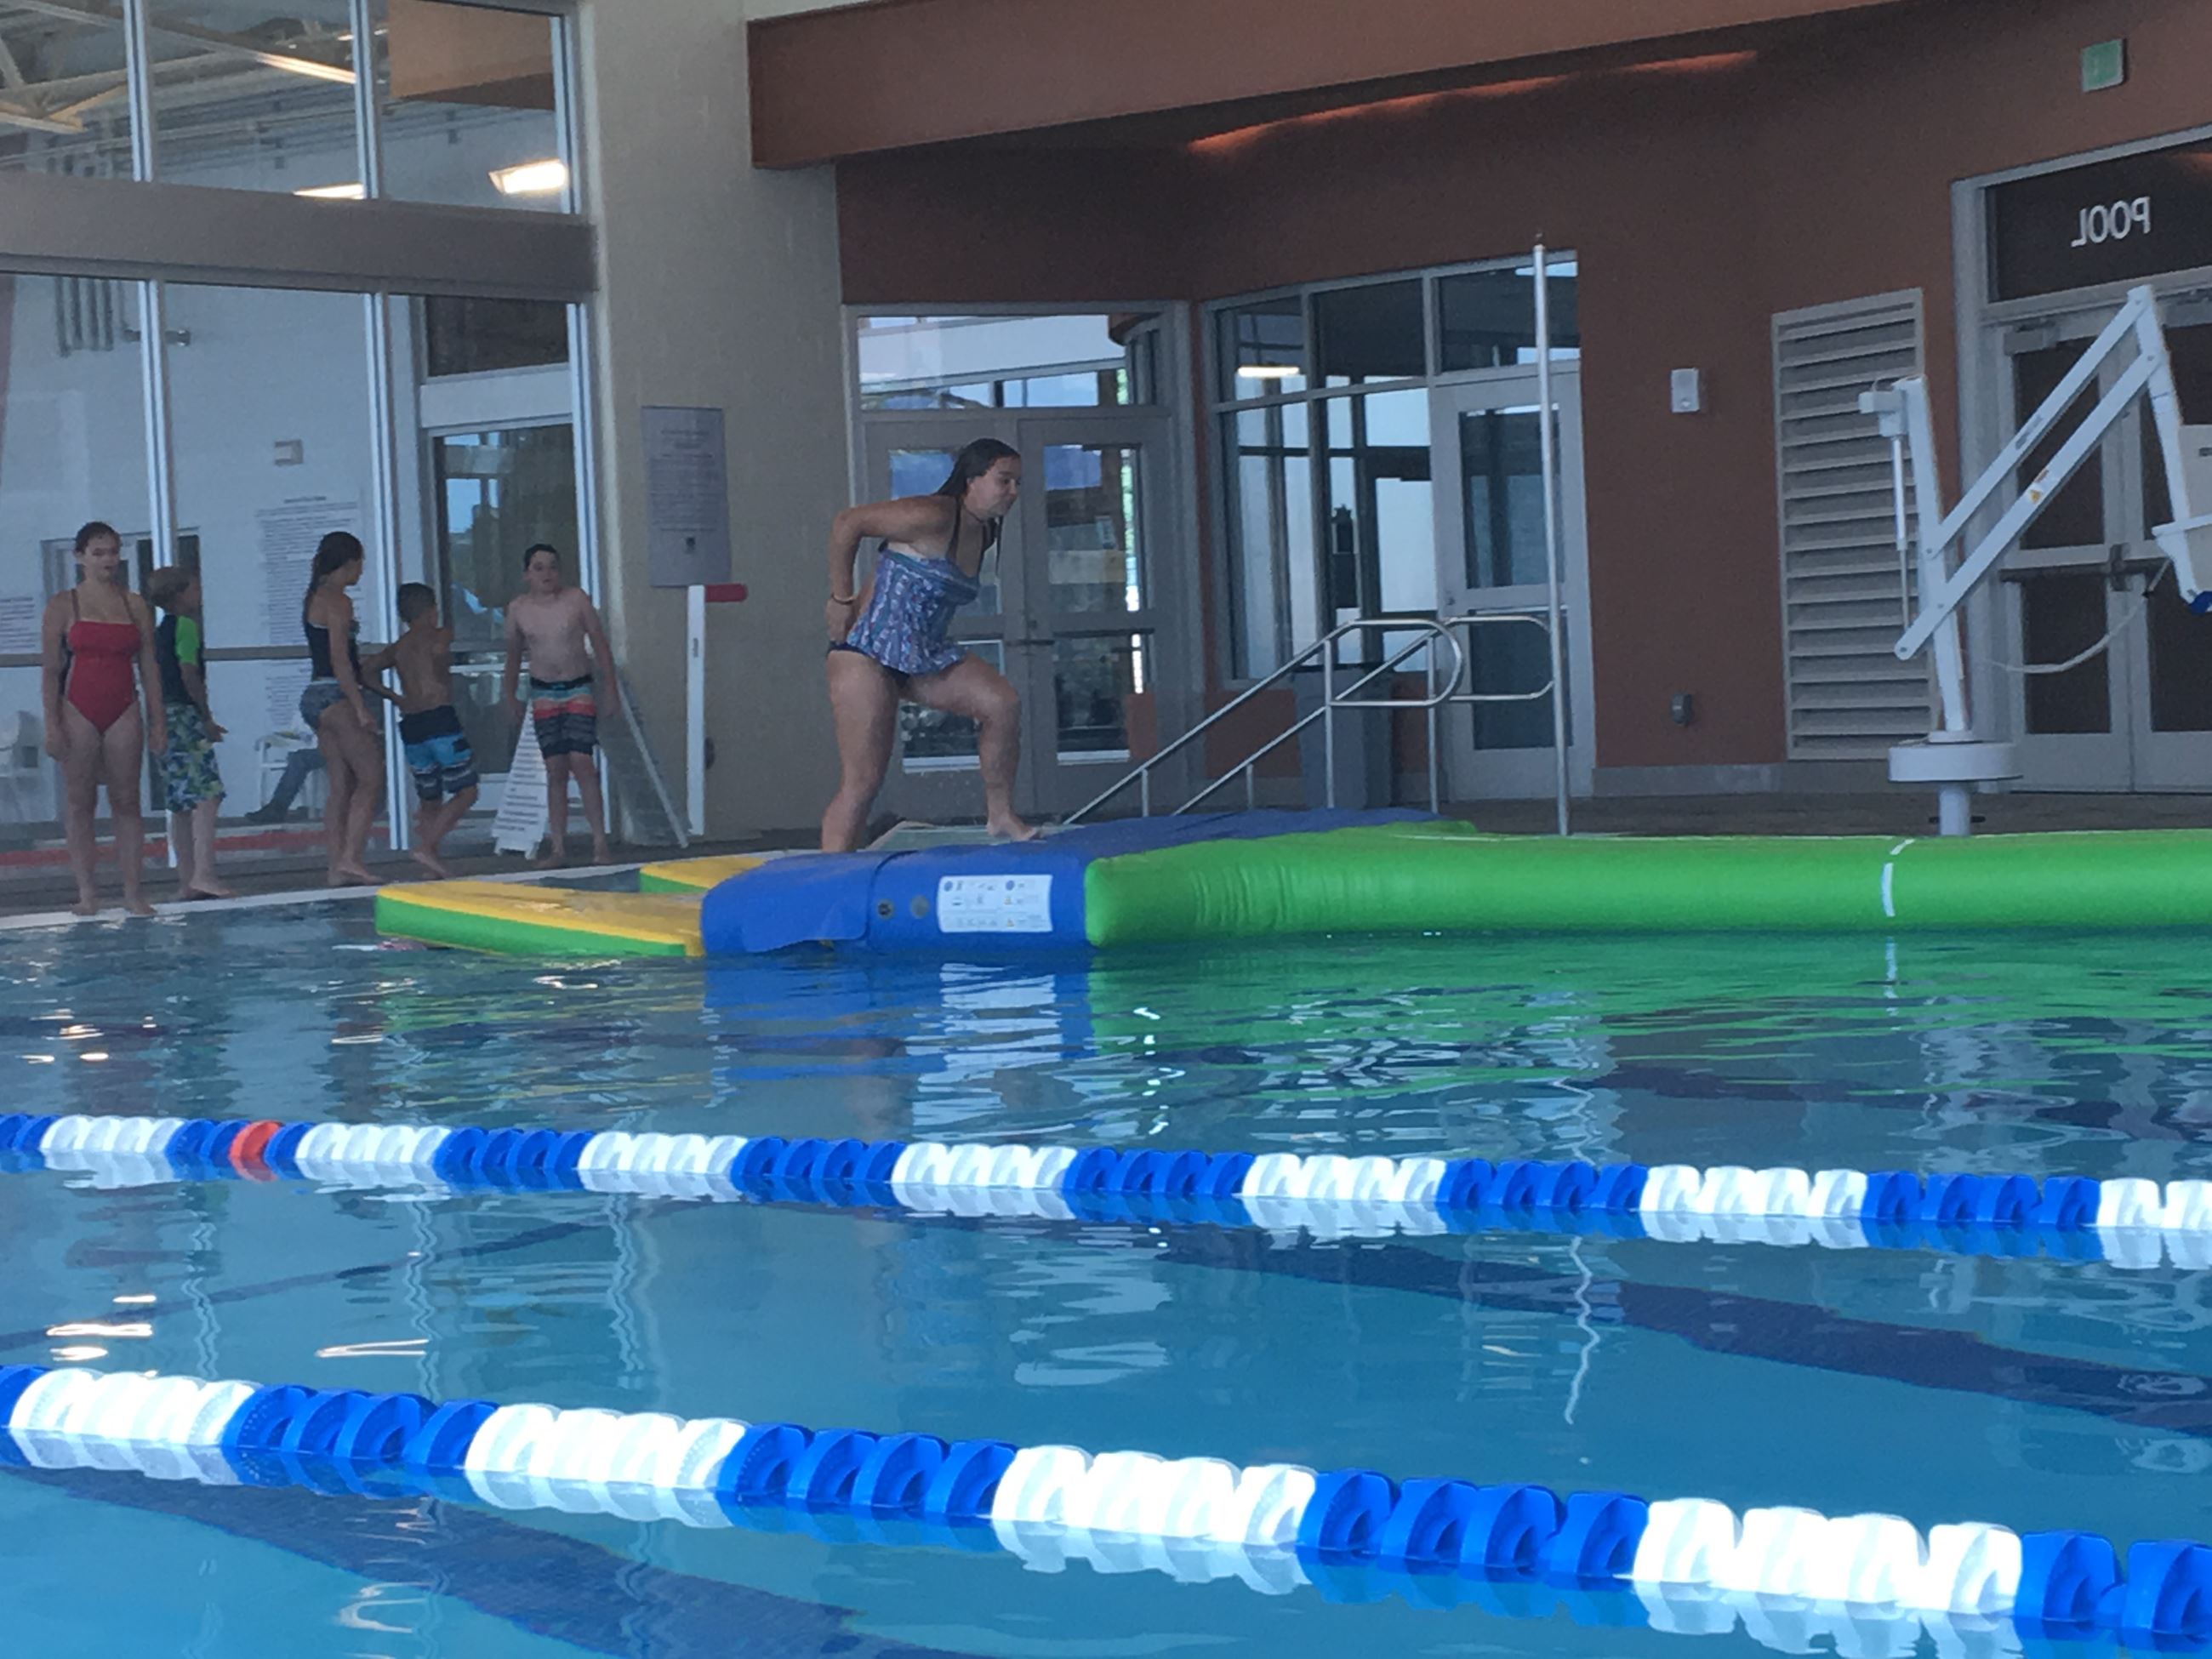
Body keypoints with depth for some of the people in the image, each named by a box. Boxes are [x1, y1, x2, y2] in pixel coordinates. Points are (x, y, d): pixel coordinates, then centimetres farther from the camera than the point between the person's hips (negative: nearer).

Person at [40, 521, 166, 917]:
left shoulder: (135, 606, 9)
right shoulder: (62, 606, 2)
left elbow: (149, 666, 10)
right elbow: (50, 670, 0)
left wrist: (157, 720, 5)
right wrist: (52, 724, -8)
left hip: (123, 711, 2)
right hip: (78, 710, -2)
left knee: (126, 801, 1)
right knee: (80, 803, 1)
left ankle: (133, 891, 2)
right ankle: (87, 891, 4)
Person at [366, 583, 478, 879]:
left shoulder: (397, 648, 16)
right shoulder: (439, 635, 2)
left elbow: (366, 671, 9)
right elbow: (438, 649, -21)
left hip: (409, 726, 6)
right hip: (440, 718, -6)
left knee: (430, 800, 12)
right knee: (466, 792, -2)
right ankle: (427, 846, -18)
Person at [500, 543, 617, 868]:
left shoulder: (576, 599, -5)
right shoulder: (518, 608, 2)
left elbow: (600, 645, 0)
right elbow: (514, 655, 15)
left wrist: (611, 689, -3)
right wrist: (509, 696, 13)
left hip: (579, 689, -2)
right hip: (543, 693, 2)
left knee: (581, 762, -14)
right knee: (555, 770, 0)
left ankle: (600, 843, -11)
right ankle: (558, 847, 3)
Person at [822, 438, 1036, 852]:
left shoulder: (982, 534, 9)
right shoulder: (933, 517, -18)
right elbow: (847, 523, -16)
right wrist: (842, 599, -13)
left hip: (926, 655, 8)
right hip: (869, 653, -8)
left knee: (1003, 704, -13)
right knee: (863, 781, -10)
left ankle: (1000, 815, -1)